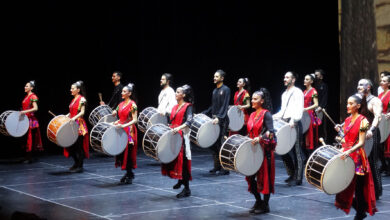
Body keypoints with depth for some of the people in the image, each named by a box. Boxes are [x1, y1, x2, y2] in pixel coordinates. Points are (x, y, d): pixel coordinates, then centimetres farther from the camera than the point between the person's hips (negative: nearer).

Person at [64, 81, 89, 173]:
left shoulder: (81, 99, -9)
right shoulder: (74, 99, 15)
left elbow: (82, 112, -17)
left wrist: (74, 118, -29)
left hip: (79, 125, -8)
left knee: (79, 145, -4)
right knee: (72, 145, 10)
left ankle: (80, 166, 1)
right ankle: (76, 163, 22)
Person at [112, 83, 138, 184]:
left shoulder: (132, 104, -10)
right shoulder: (121, 104, 12)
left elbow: (134, 120, -15)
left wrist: (124, 126, -25)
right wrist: (116, 122, 2)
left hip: (129, 130, -7)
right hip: (121, 130, 7)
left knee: (128, 152, -5)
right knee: (122, 151, 7)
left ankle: (129, 176, 3)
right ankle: (129, 173, 18)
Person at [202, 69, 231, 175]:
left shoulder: (225, 90, -7)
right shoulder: (215, 90, 17)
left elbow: (225, 106, -16)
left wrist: (219, 118, -26)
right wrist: (203, 114, 16)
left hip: (222, 120, -8)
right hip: (214, 119, 8)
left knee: (221, 143, -9)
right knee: (214, 144, 8)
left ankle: (225, 168, -4)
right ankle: (217, 166, 16)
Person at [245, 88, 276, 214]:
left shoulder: (266, 114, -9)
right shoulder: (252, 115, 13)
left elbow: (270, 132, -19)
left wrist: (260, 138, -32)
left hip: (264, 150, -7)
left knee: (264, 177, -1)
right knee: (250, 176, 7)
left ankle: (265, 205, 9)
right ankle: (258, 201, 23)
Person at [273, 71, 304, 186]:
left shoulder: (297, 92, -4)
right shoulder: (284, 94, 21)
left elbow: (299, 109, -16)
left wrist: (293, 120, -31)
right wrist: (273, 117, 15)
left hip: (294, 124, -8)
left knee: (296, 151, -4)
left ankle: (298, 178, 0)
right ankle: (292, 174, 20)